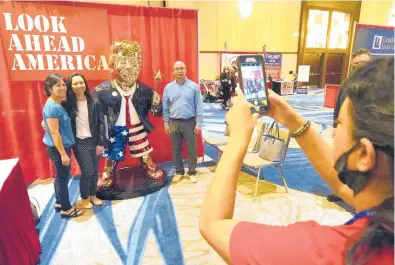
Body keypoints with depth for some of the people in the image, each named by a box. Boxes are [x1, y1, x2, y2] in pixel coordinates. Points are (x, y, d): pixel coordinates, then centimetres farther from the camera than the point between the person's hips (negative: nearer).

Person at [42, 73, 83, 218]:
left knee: (61, 176, 20)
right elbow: (54, 132, -23)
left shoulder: (58, 104, 8)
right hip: (58, 148, -9)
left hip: (63, 146, 9)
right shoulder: (52, 107, -21)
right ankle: (66, 209, 17)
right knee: (63, 178, 3)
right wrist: (63, 154, -22)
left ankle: (59, 202, 35)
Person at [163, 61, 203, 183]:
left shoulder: (194, 86, -3)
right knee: (176, 149, 11)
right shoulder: (168, 87, 4)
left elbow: (199, 106, -3)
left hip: (189, 122, -2)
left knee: (191, 149, 6)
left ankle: (192, 172, 22)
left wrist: (199, 123, -7)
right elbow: (165, 107, 8)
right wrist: (166, 123, 4)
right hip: (174, 122, 2)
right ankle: (179, 172, 27)